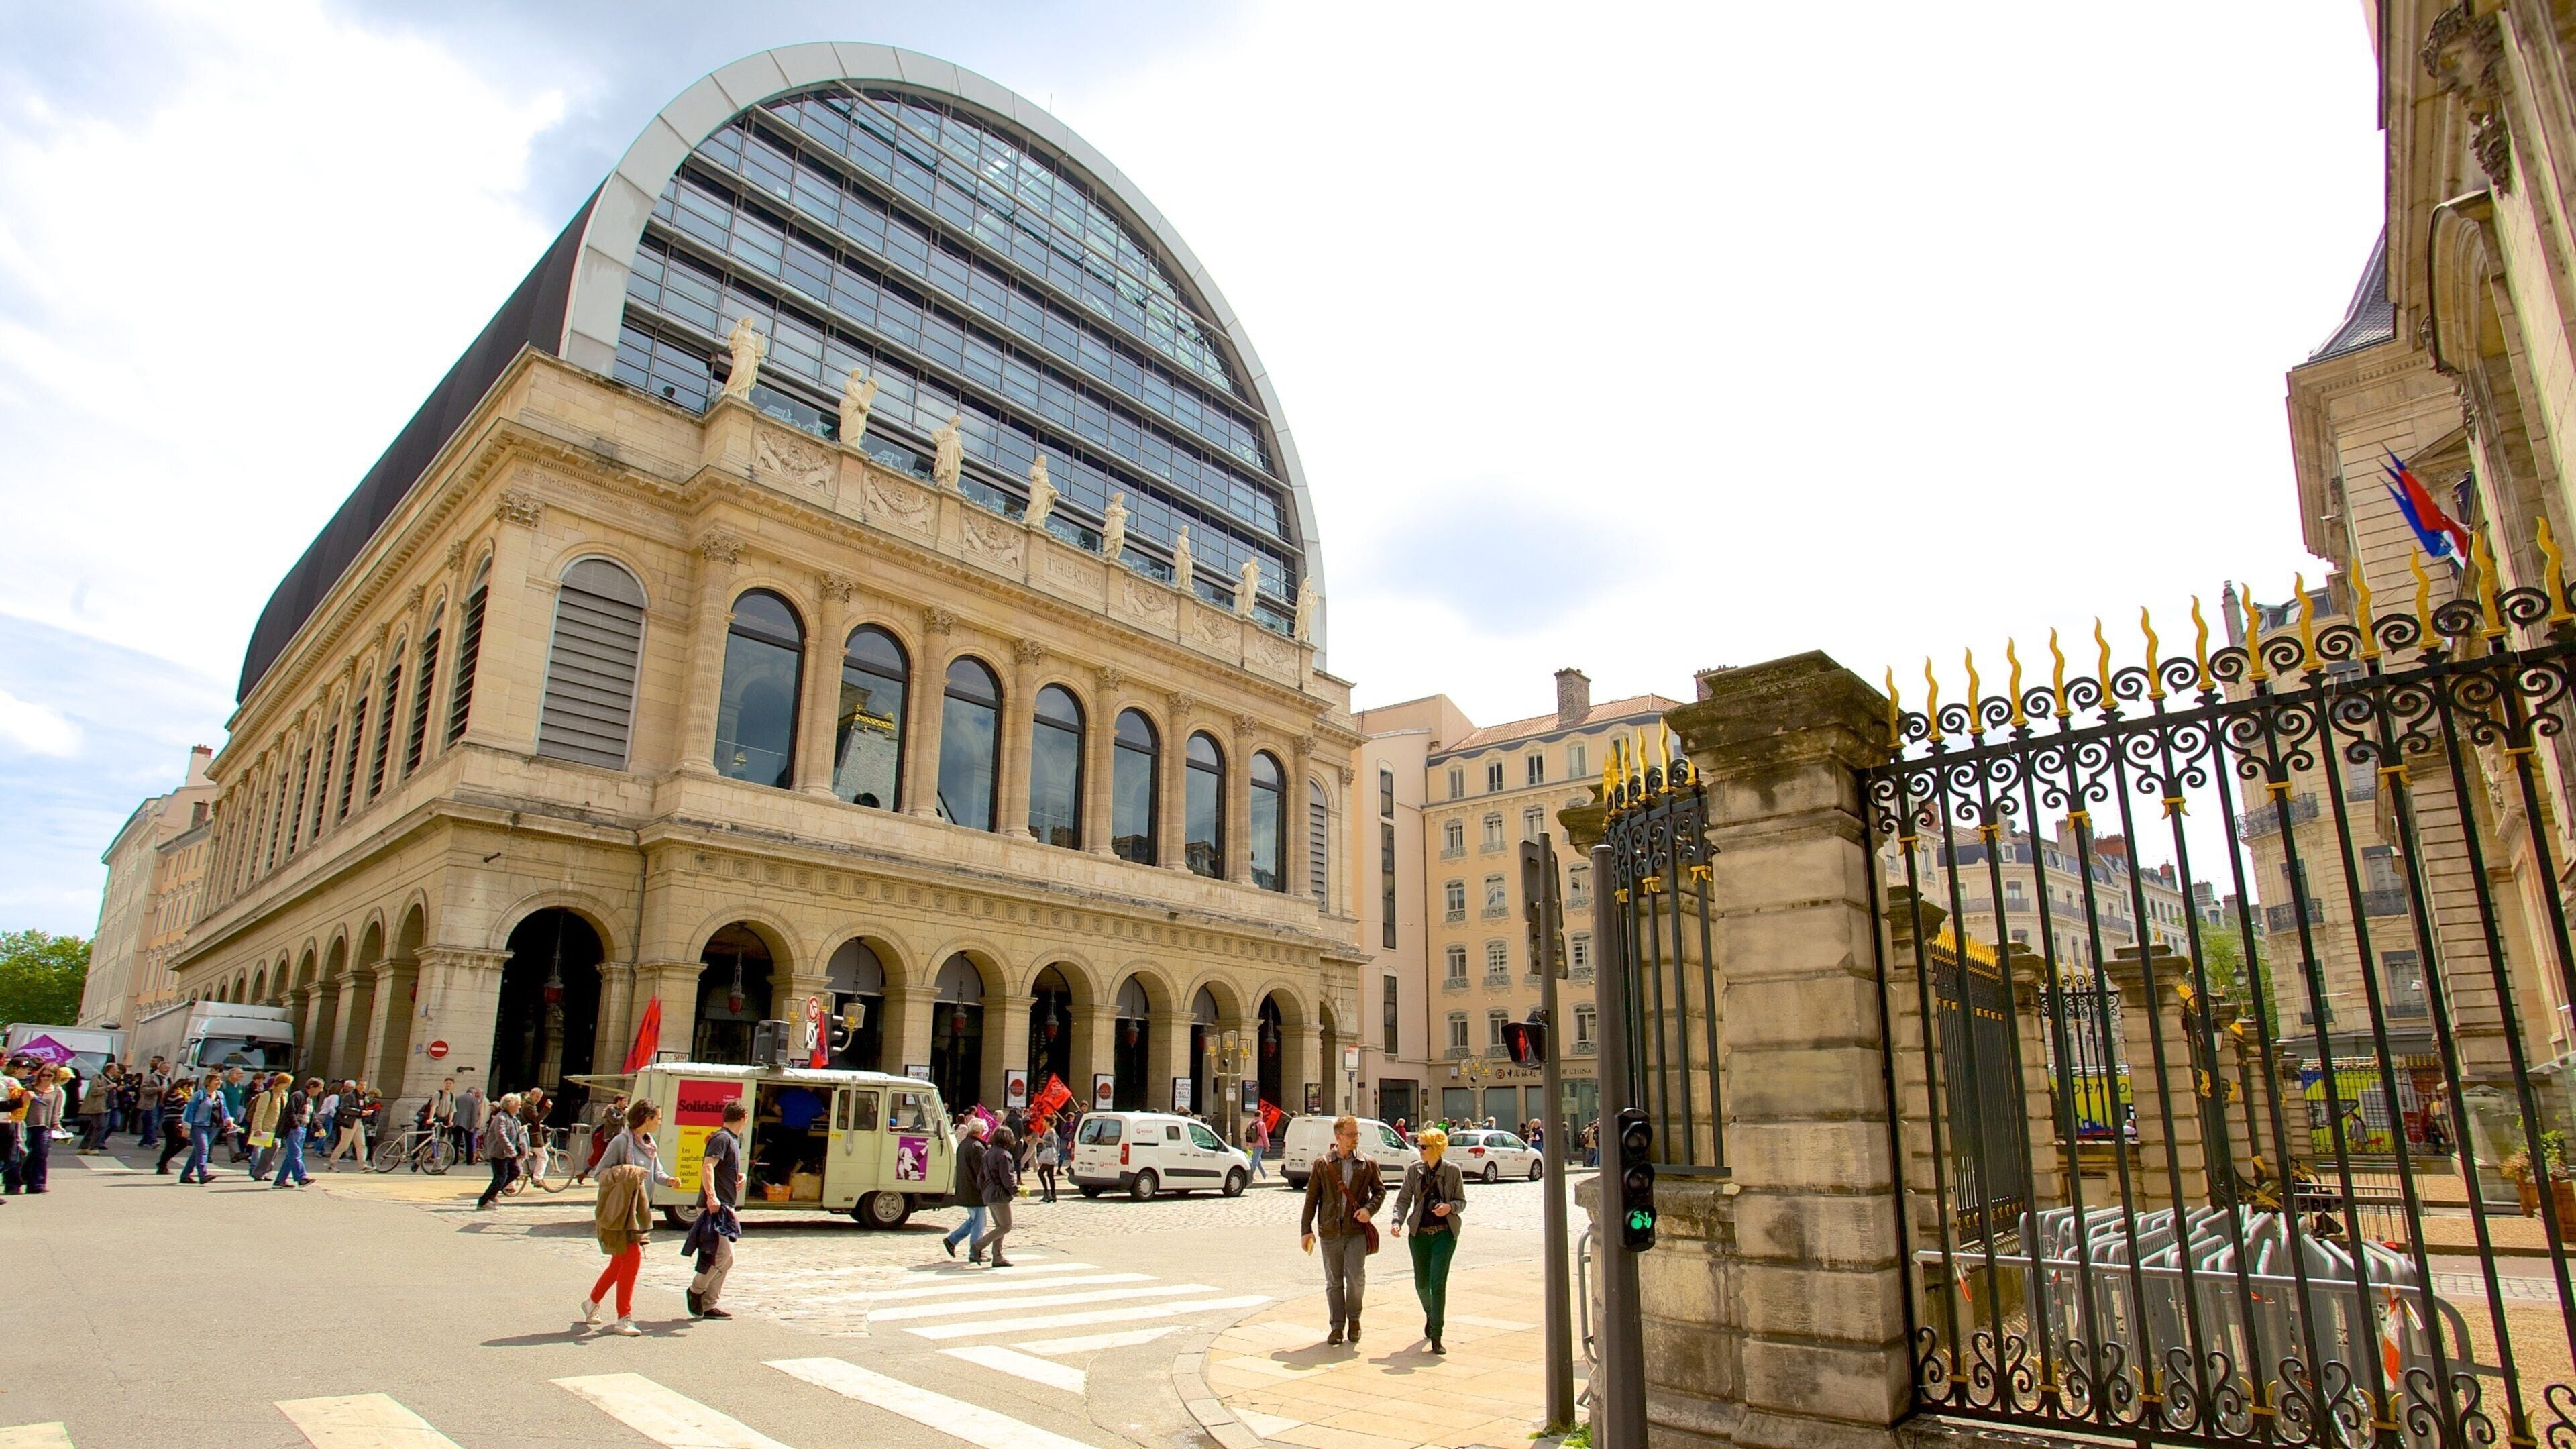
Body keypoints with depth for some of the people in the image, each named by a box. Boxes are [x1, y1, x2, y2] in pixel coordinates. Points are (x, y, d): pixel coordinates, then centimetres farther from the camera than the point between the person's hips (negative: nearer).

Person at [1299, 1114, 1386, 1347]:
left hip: (1357, 1230, 0)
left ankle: (1354, 1319, 16)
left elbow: (1380, 1190, 13)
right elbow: (1311, 1198, 4)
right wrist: (1306, 1229, 1)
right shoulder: (1322, 1164, 2)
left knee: (1356, 1277, -8)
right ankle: (1338, 1326, 21)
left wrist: (1370, 1208, -6)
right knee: (1334, 1281, 7)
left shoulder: (1367, 1164, 4)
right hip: (1330, 1231, 0)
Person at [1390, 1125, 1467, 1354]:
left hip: (1445, 1233, -3)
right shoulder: (1414, 1169, 2)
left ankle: (1436, 1336, -4)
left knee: (1438, 1281, -12)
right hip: (1419, 1232, 3)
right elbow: (1403, 1199, 1)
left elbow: (1462, 1201, 4)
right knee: (1421, 1282, 13)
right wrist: (1397, 1222, -15)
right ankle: (1430, 1314, 45)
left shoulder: (1452, 1170, -4)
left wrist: (1450, 1207, -18)